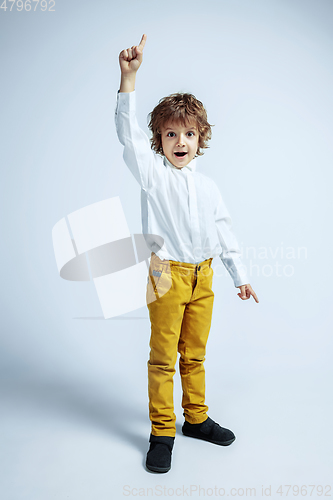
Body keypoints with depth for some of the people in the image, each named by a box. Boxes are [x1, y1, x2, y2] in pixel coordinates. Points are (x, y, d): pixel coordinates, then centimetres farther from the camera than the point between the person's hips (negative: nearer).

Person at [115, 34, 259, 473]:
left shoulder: (207, 186, 11)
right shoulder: (152, 173, -1)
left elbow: (225, 231, 15)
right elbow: (128, 131, -15)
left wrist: (240, 276, 14)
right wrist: (129, 75, -26)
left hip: (203, 276, 4)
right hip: (168, 275, -4)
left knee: (194, 355, 16)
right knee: (163, 358, 4)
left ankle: (197, 418, 34)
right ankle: (162, 432, 19)